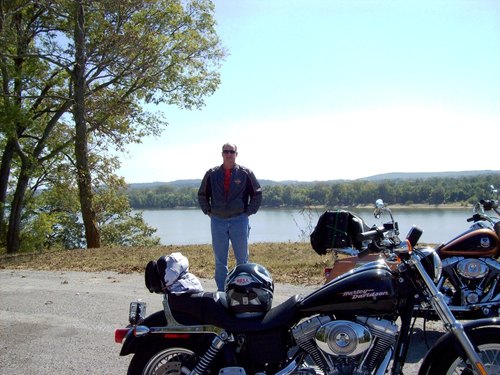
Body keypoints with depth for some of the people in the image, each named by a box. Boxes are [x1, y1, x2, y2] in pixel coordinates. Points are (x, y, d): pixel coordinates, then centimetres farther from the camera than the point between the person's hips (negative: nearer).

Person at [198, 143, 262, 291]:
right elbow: (202, 195, 16)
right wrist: (208, 211, 7)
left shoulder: (246, 173, 0)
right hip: (217, 222, 2)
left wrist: (249, 212, 1)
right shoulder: (212, 174, 5)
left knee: (242, 259, 6)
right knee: (219, 260, 8)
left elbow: (257, 194, 7)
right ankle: (221, 291, 17)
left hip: (239, 221, -1)